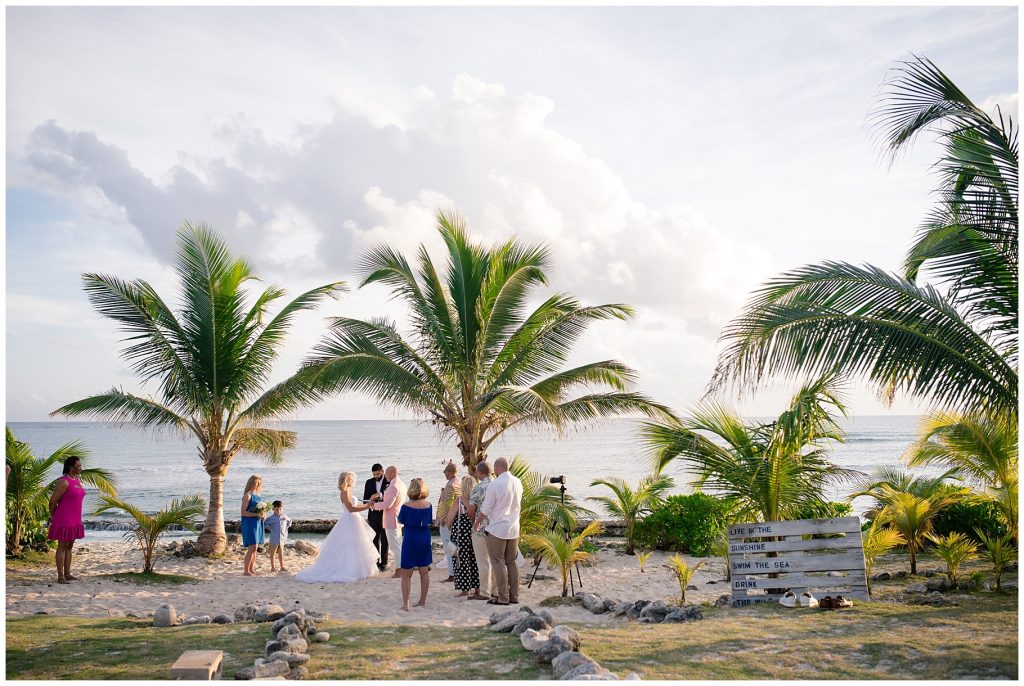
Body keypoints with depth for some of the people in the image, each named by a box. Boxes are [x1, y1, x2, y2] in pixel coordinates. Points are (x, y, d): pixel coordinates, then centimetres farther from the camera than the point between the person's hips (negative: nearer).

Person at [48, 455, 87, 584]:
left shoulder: (77, 480, 10)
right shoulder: (64, 482, -17)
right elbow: (53, 501, -14)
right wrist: (53, 517, -1)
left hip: (74, 519, 8)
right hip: (64, 520, -8)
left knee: (70, 546, 13)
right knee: (62, 547, -2)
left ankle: (67, 574, 20)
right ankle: (60, 577, 3)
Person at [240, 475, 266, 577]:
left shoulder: (257, 495, 14)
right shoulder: (247, 495, -10)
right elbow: (243, 512, -15)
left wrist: (263, 514, 3)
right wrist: (257, 514, -22)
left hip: (258, 523, 8)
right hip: (250, 523, -8)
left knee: (255, 548, 10)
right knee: (252, 547, -10)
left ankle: (251, 569, 16)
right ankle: (246, 571, -5)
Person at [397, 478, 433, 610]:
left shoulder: (406, 506, -15)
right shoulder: (428, 505, -4)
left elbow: (400, 521, 0)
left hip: (410, 540, -4)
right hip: (425, 539, 4)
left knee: (406, 574, 4)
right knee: (424, 572, 15)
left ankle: (405, 603, -1)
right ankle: (422, 601, 22)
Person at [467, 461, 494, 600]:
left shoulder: (478, 488, -15)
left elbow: (471, 511, -11)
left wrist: (473, 522, 8)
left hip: (481, 529, -6)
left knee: (483, 562, 0)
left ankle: (484, 592, 5)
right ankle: (494, 589, 21)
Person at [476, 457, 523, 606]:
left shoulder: (495, 484, -15)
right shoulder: (518, 483, 5)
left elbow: (486, 509, -9)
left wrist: (477, 522, 7)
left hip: (497, 529, -6)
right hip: (514, 528, 6)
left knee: (498, 562, 1)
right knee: (511, 562, 13)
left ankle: (503, 597, 0)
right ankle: (514, 596, 15)